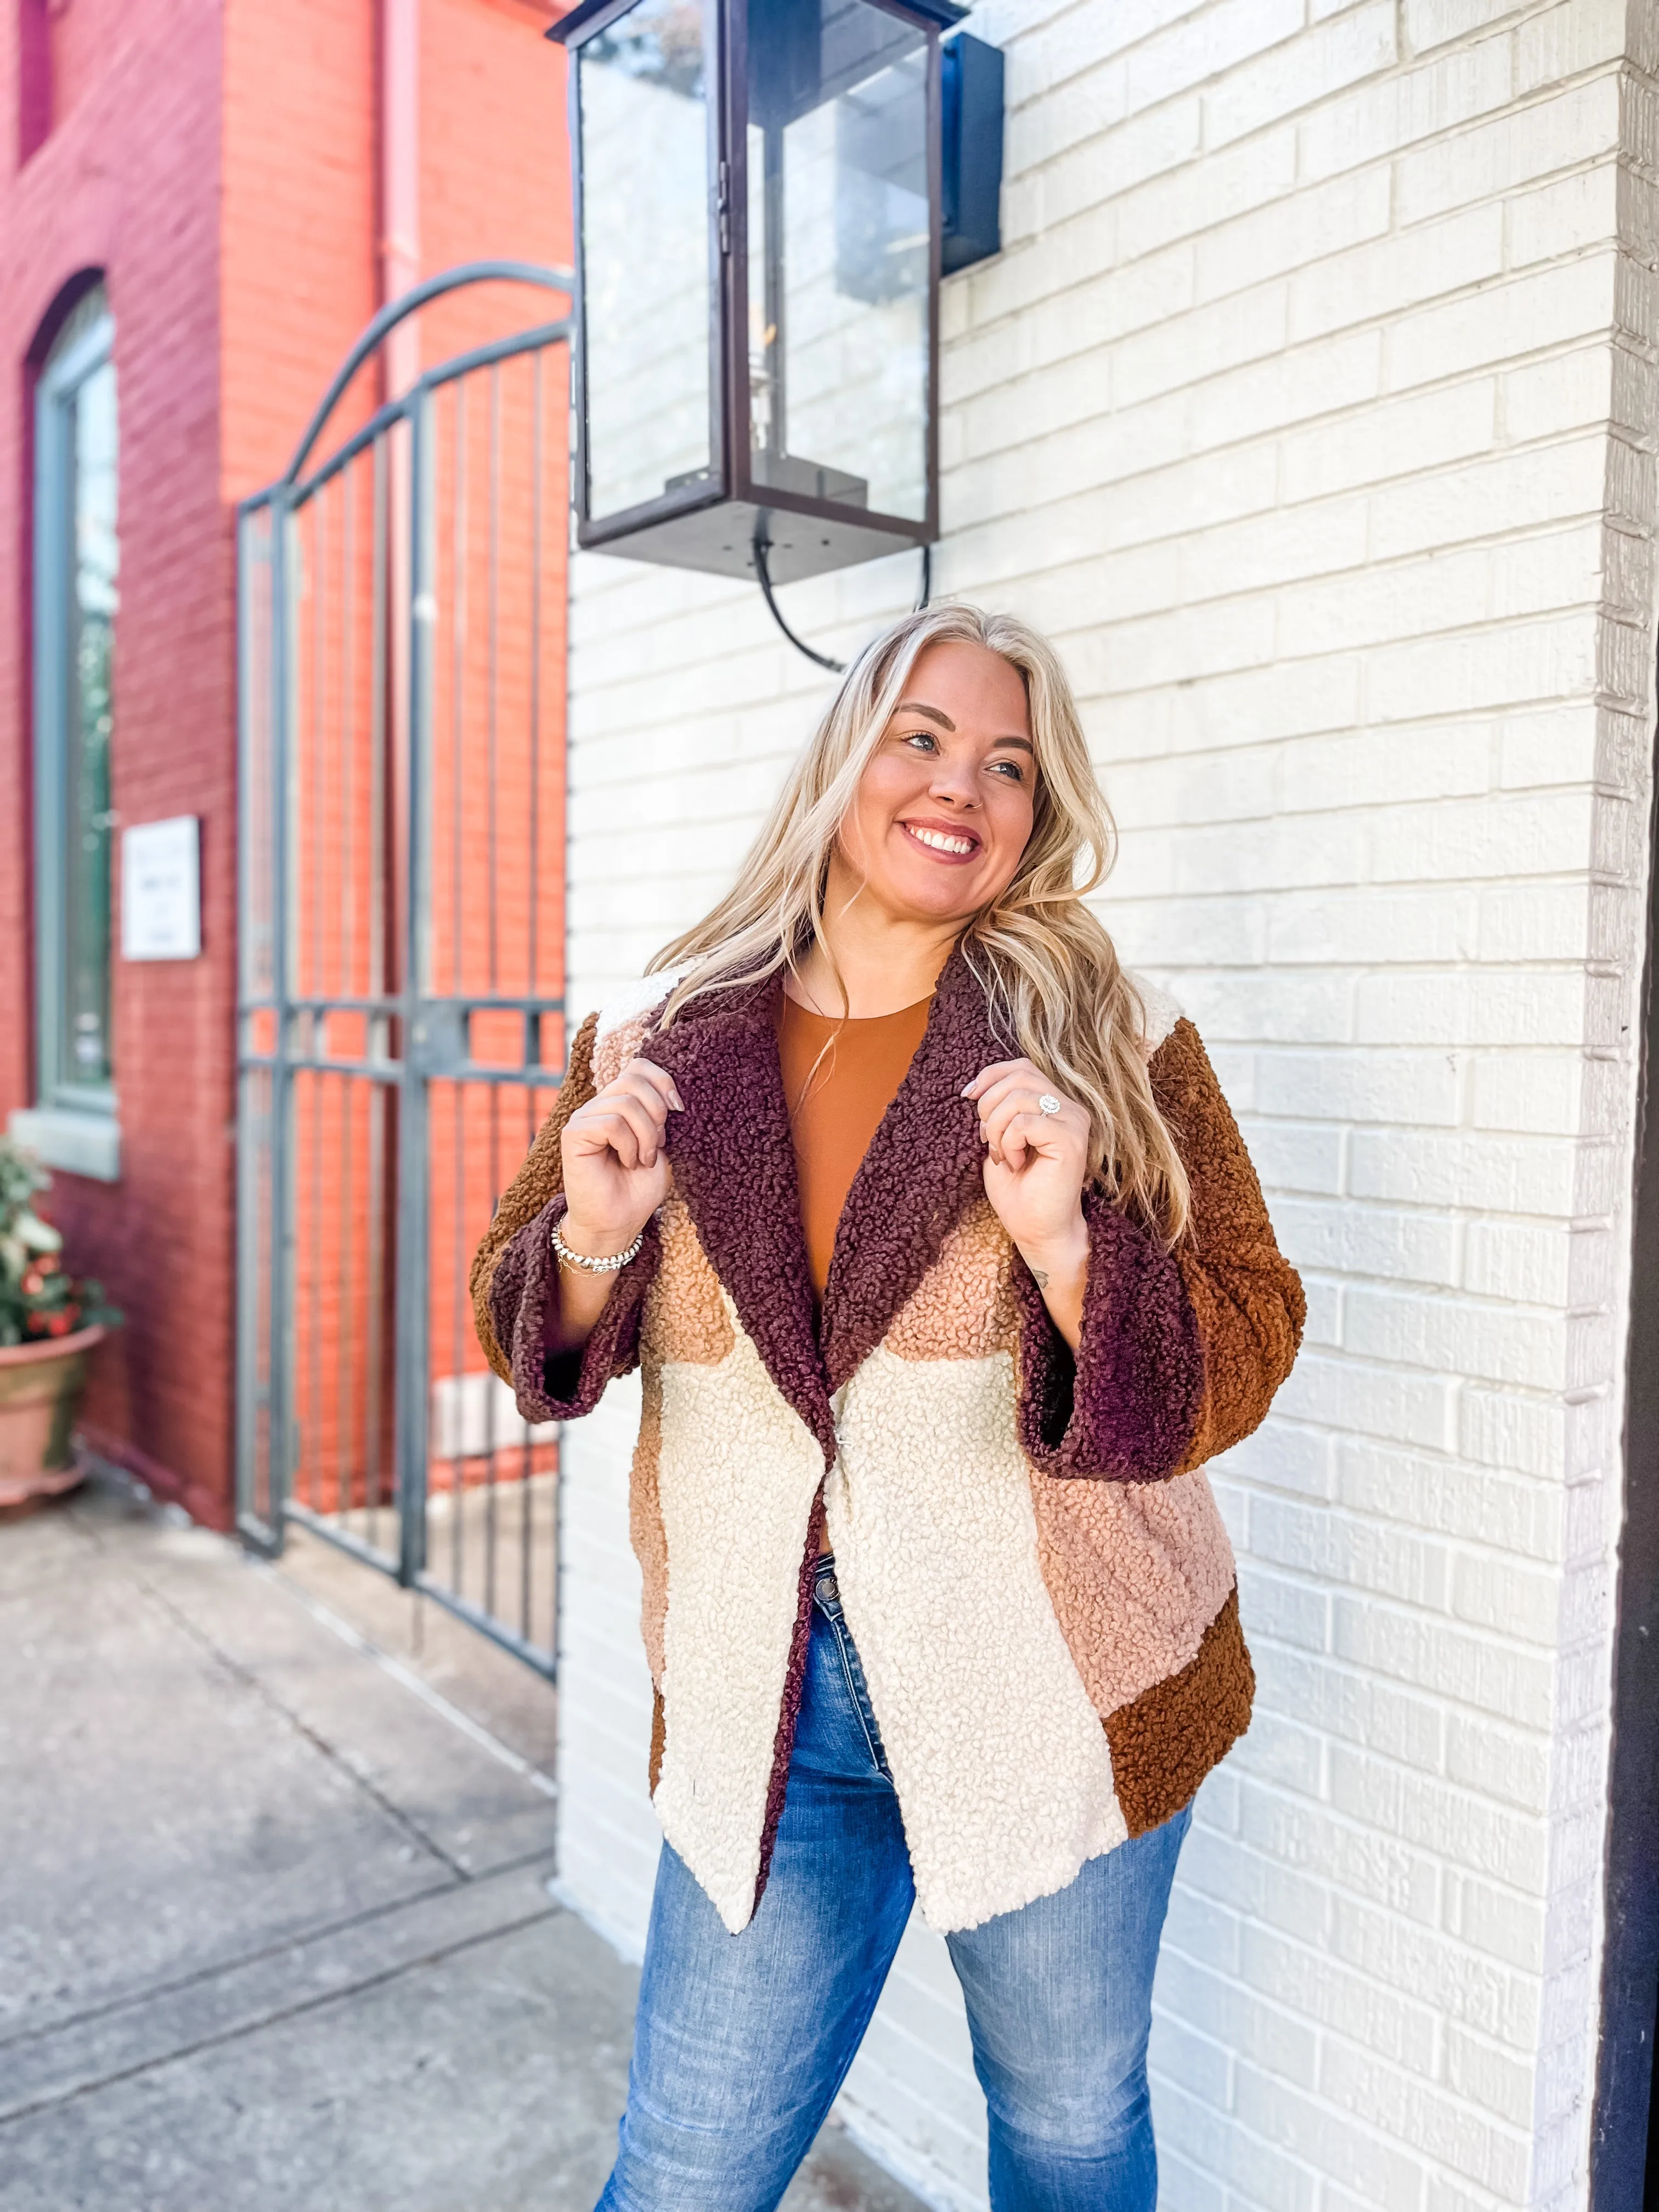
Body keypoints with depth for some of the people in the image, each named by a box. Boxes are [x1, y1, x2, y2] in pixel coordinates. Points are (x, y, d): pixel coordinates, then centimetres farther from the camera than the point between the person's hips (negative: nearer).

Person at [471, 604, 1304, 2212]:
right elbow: (522, 1330, 3)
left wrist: (1063, 1243, -27)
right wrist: (595, 1235, -18)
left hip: (1062, 1698, 0)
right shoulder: (656, 1041, -3)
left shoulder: (1111, 1043, -9)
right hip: (763, 1708, 1)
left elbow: (1242, 1365, -10)